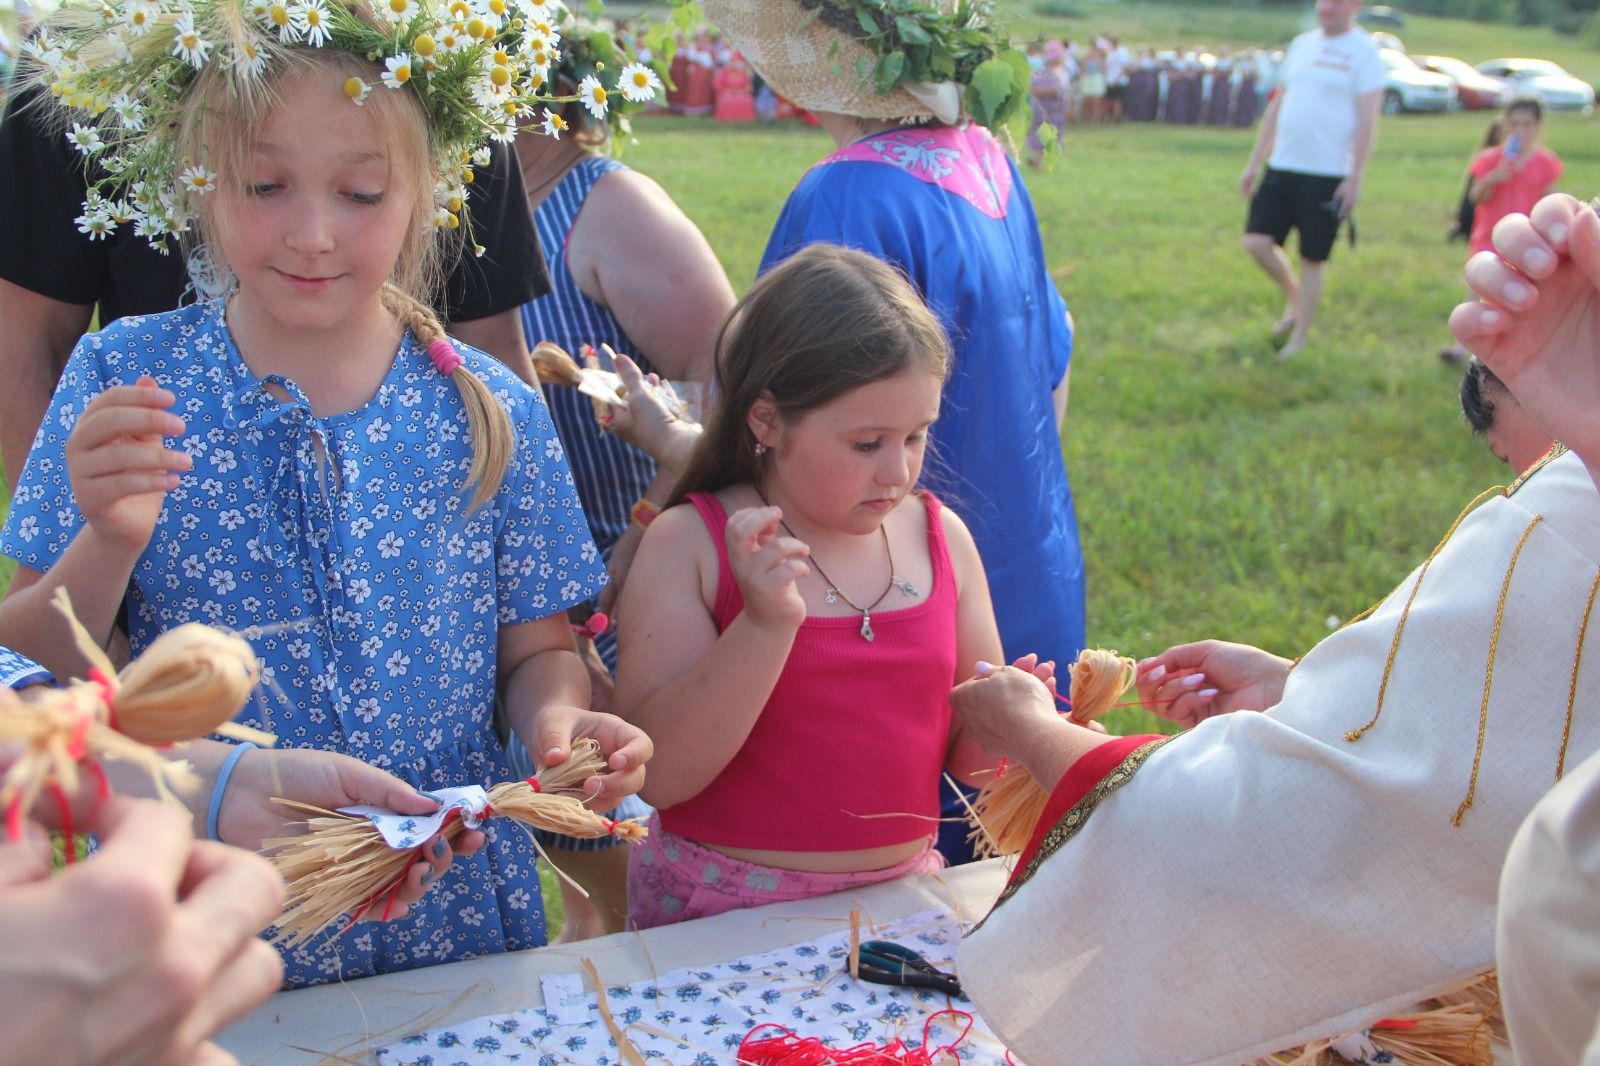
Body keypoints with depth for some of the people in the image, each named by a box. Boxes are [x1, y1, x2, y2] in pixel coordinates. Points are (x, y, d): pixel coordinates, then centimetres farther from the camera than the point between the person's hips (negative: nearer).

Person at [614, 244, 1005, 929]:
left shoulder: (940, 537, 4)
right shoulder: (689, 546, -8)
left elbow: (968, 762, 12)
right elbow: (657, 776, -15)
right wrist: (765, 624, -24)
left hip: (902, 892, 4)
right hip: (720, 915, -4)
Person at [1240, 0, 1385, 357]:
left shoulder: (1364, 51, -5)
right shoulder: (1301, 44, 13)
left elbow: (1367, 120, -9)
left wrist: (1355, 178, -15)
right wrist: (1254, 163, 15)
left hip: (1328, 175, -5)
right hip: (1281, 167, 5)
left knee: (1312, 261, 2)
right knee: (1256, 242, -4)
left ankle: (1298, 339, 15)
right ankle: (1294, 297, 23)